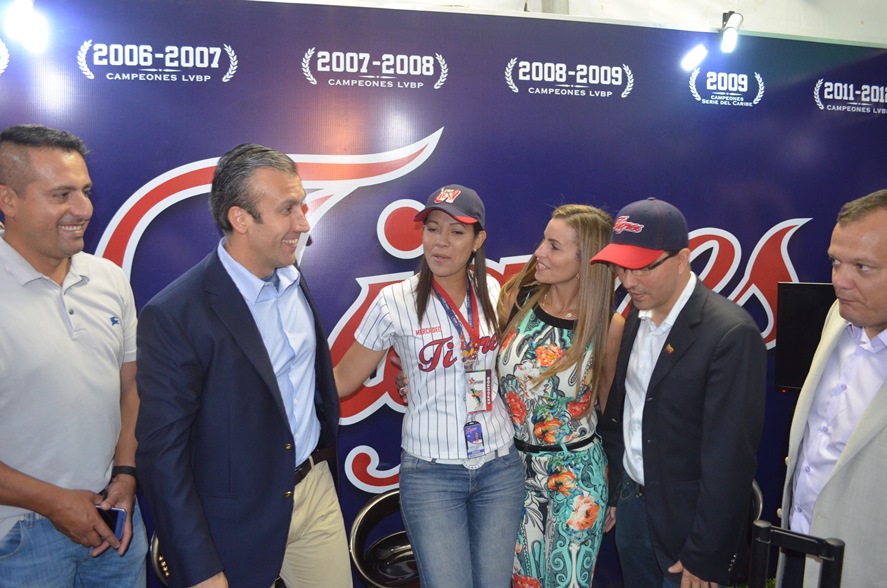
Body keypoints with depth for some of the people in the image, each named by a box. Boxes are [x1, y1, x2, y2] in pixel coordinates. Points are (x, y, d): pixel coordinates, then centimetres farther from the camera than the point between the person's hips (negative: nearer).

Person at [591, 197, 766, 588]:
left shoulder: (731, 333, -22)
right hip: (630, 501, 6)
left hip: (686, 522, -6)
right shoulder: (635, 316, 0)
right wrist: (611, 493, 8)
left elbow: (728, 458, -21)